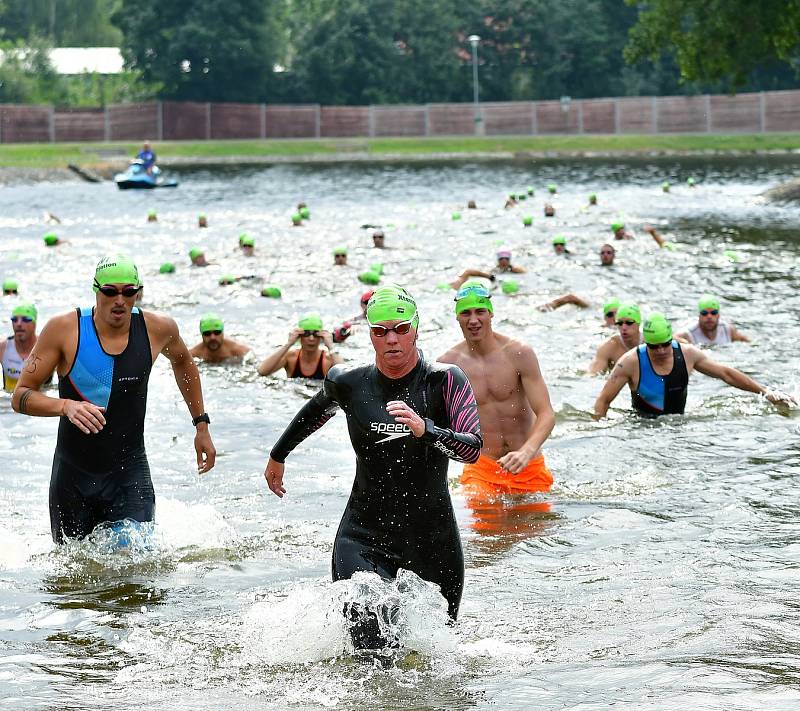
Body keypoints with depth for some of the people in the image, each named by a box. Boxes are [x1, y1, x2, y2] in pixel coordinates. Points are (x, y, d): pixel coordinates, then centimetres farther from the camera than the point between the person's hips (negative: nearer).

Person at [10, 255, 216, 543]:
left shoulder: (159, 329, -5)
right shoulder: (63, 329, -12)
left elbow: (183, 363, 20)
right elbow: (20, 397, -11)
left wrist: (201, 425, 20)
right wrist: (66, 406, -29)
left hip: (130, 475, 0)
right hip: (72, 476, 0)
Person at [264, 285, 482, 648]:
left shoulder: (445, 380, -7)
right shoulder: (349, 382, 0)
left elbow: (473, 448, -18)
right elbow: (316, 410, 23)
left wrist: (425, 429, -37)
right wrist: (278, 455, 37)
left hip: (432, 536, 0)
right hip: (364, 535, 0)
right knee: (368, 640, -22)